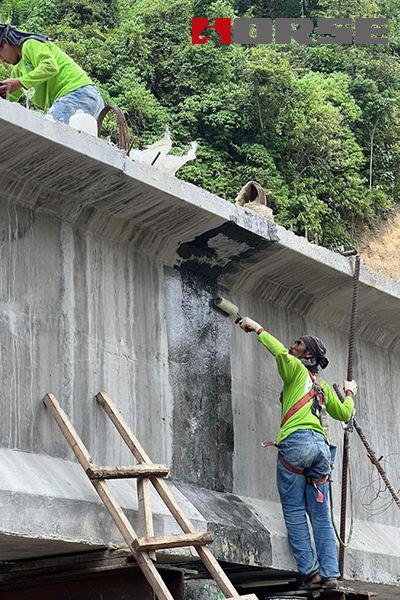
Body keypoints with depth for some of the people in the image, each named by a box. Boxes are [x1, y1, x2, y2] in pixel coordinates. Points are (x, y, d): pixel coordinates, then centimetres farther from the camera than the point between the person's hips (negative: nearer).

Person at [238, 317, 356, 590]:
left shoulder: (296, 368, 10)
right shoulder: (323, 385, 27)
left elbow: (281, 352, -12)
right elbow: (344, 414, 33)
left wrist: (257, 329, 1)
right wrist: (350, 393, 52)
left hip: (297, 441, -6)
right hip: (321, 445, 6)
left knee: (295, 511, -4)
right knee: (321, 515, 5)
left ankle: (309, 570, -11)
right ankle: (330, 574, -1)